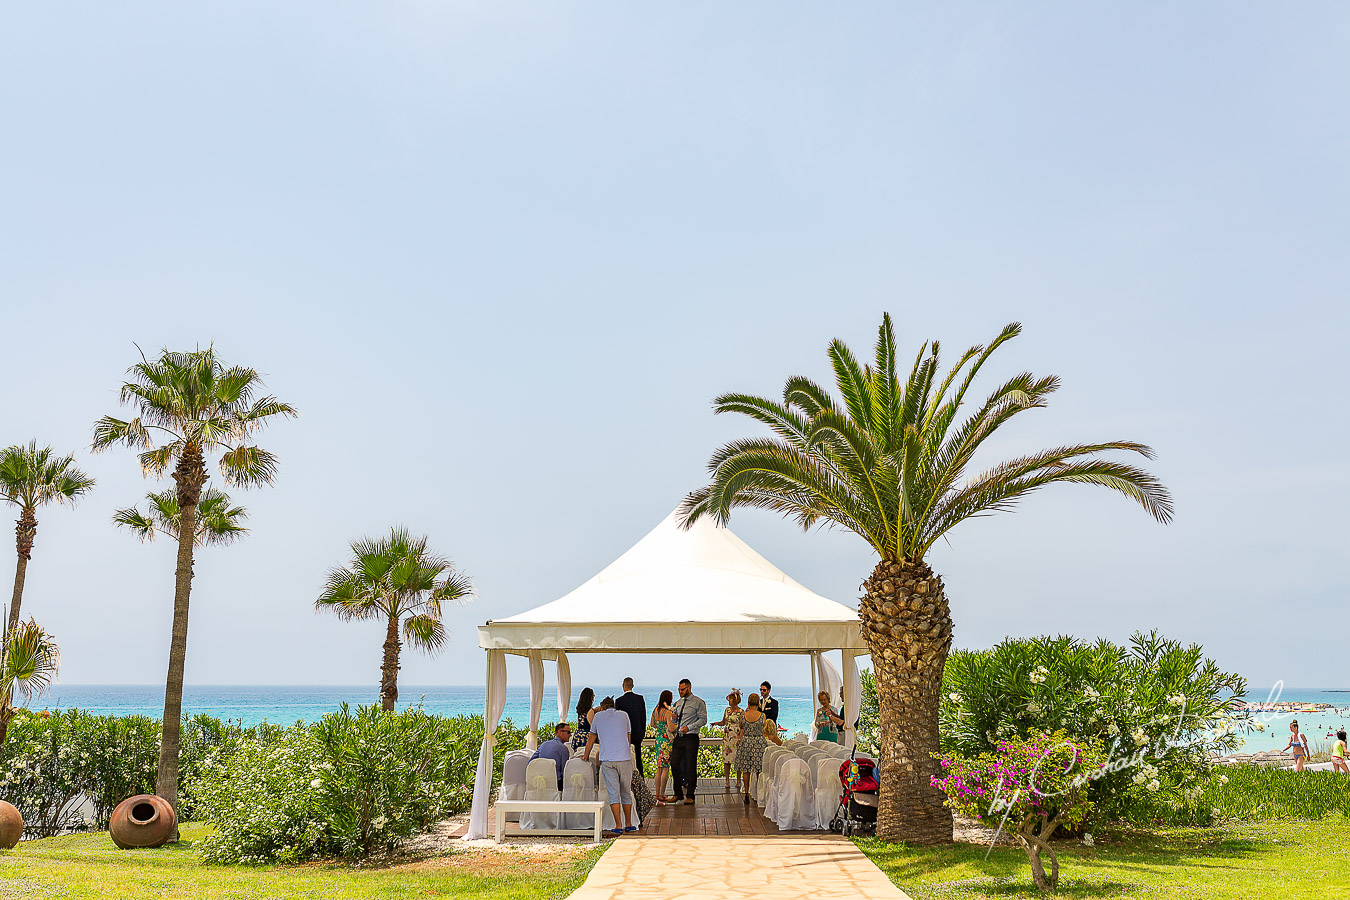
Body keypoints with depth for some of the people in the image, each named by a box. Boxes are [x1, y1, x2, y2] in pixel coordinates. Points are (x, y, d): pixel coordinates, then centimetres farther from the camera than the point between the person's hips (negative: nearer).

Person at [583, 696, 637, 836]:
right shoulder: (624, 715, 14)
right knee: (626, 792, 11)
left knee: (613, 793, -2)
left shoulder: (598, 716, 13)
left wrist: (586, 756, 36)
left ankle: (618, 826, -7)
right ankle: (628, 825, 17)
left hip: (607, 760, -1)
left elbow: (591, 739, 22)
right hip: (625, 758, 1)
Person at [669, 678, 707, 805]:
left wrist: (689, 727, -19)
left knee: (690, 768, -2)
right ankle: (678, 794, 18)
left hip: (691, 738, -6)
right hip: (678, 738, 6)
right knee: (674, 765, 5)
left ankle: (690, 796, 6)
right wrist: (673, 716, -1)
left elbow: (703, 719, -9)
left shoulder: (698, 702, -3)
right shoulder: (679, 703, 16)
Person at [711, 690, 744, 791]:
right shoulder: (727, 710, 10)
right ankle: (727, 781, 5)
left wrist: (740, 738, -14)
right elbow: (723, 722, 19)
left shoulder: (741, 712, -5)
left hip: (736, 737, -4)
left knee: (737, 759, -3)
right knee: (726, 759, 0)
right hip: (726, 737, 4)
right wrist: (716, 723, -1)